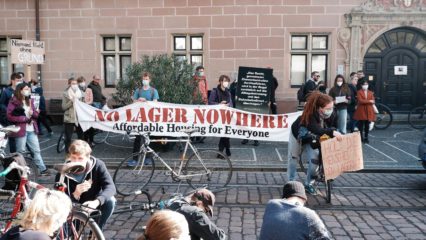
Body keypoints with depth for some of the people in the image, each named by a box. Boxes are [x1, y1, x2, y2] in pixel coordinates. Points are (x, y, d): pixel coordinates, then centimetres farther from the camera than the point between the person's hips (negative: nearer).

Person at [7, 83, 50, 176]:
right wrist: (25, 118, -16)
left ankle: (43, 169, 12)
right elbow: (10, 116, -14)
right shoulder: (14, 102, -7)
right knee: (21, 152, 4)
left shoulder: (30, 101, 13)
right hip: (20, 130, -6)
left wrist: (32, 113, -7)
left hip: (32, 130, 6)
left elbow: (36, 114, 16)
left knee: (36, 150, 8)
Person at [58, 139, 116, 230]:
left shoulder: (97, 165, -18)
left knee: (110, 201, -29)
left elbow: (110, 186, -30)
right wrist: (76, 194, -41)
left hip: (92, 207, 1)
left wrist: (96, 202, -49)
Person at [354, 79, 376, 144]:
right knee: (361, 125, 0)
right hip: (361, 110, -3)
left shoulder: (371, 93, 12)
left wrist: (365, 101, -13)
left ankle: (366, 138, 14)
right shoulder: (359, 92, -1)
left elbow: (373, 101, 3)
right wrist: (369, 101, -12)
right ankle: (361, 138, 9)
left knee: (367, 125, 5)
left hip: (369, 111, 3)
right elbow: (360, 101, -13)